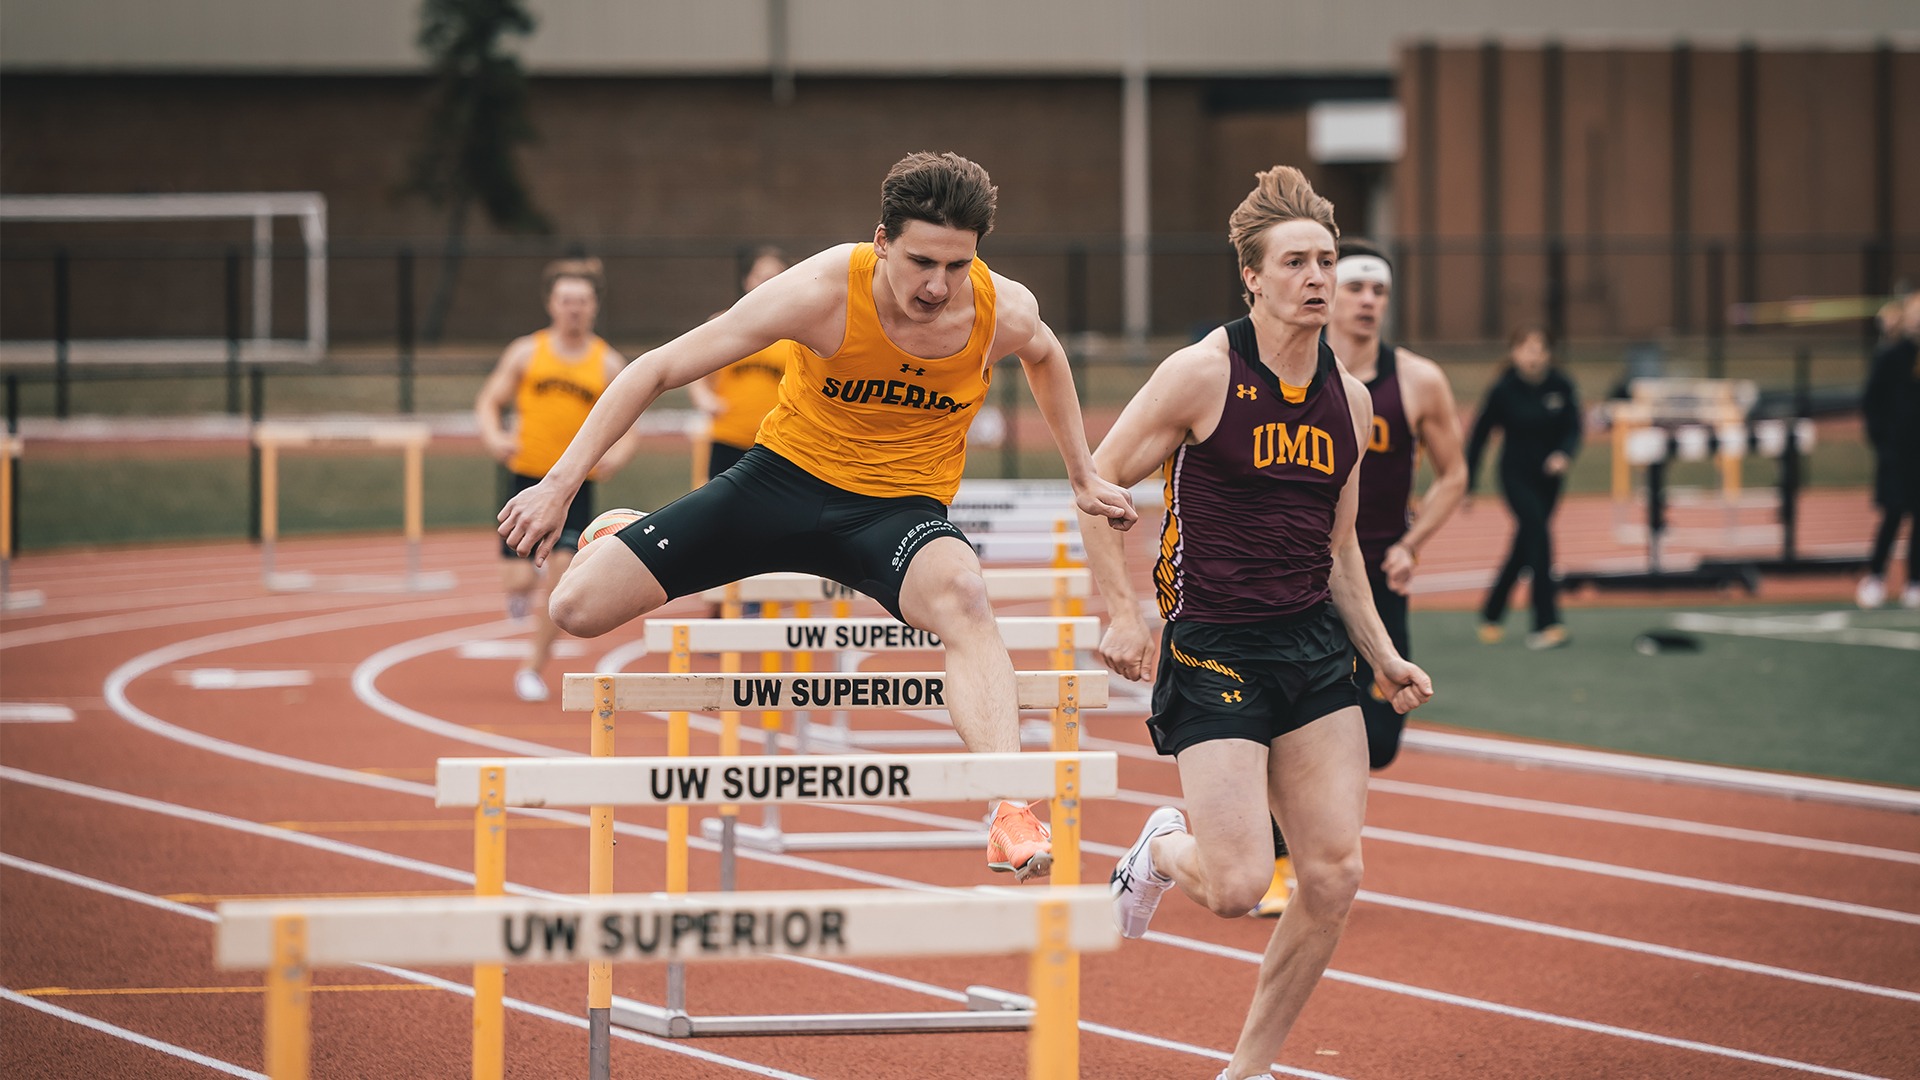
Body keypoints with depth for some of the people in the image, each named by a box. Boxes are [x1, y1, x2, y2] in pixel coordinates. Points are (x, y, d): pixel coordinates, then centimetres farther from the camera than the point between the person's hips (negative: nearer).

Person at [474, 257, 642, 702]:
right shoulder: (526, 353, 2)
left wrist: (616, 455, -19)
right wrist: (494, 437, -17)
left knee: (562, 574, -11)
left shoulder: (608, 364, 3)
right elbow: (488, 404, 4)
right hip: (525, 476, 0)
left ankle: (535, 666, 4)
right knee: (519, 581, -7)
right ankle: (522, 585, 32)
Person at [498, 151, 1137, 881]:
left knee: (961, 597, -39)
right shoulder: (823, 293, -24)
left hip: (899, 508, 0)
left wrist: (1082, 477, 18)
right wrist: (561, 485, -19)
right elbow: (658, 369, -16)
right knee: (577, 608, -8)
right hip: (787, 474, 0)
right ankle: (616, 533, 32)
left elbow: (1044, 356, 15)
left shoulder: (1004, 312, -15)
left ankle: (1010, 816, -47)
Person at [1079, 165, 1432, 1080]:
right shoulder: (1204, 373, -9)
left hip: (1314, 651, 6)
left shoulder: (1348, 398, 9)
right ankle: (1164, 849, 24)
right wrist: (1124, 615, -9)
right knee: (1236, 887, -13)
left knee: (1333, 878, -2)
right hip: (1214, 653, -6)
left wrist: (1383, 658, 13)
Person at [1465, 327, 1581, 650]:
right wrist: (1467, 484, -2)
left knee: (1524, 547, 14)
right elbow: (1479, 435, -4)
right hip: (1516, 475, -4)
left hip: (1548, 475, 4)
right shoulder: (1503, 390, -11)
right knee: (1539, 537, -19)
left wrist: (1564, 455, -26)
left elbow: (1573, 429, -3)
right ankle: (1546, 622, -19)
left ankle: (1491, 613, 34)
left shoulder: (1561, 386, -4)